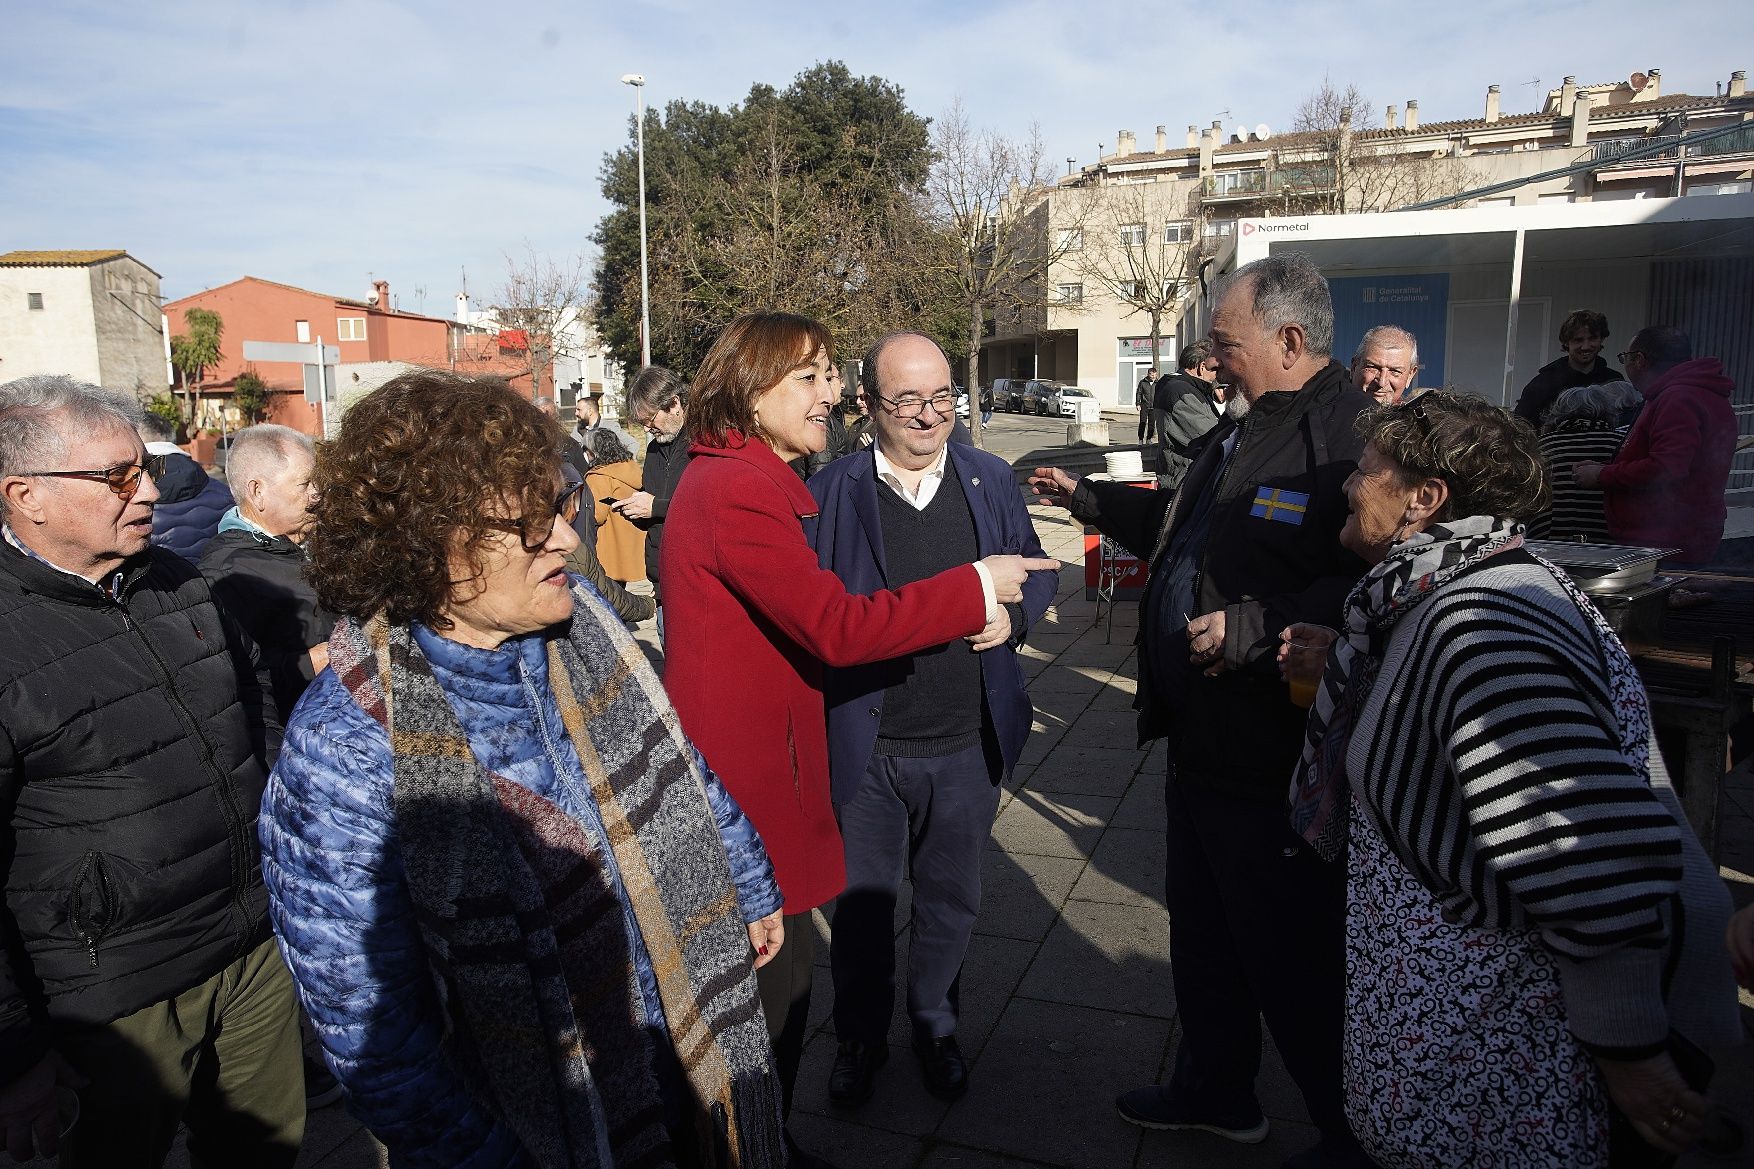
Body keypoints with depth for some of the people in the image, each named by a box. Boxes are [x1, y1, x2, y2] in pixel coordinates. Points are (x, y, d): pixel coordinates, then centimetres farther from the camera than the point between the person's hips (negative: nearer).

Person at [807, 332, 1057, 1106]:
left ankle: (934, 1026, 44)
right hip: (867, 749, -2)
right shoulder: (831, 491, -5)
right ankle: (860, 1039, 38)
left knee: (950, 899, 19)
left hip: (968, 746, 2)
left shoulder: (991, 480, 2)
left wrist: (1014, 615, -11)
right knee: (862, 903, 14)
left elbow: (1037, 571, 10)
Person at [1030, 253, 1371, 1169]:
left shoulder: (1350, 436, -21)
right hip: (1203, 737, 10)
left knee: (1294, 960, 8)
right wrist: (1088, 499, 29)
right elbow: (1181, 526, 27)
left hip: (1275, 759, -10)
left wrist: (1256, 626, -31)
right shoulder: (1243, 428, 12)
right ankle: (1215, 1091, 46)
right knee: (1202, 933, 24)